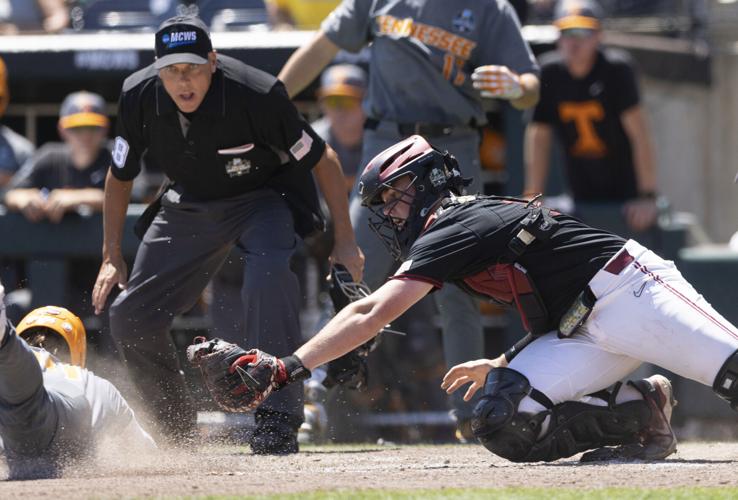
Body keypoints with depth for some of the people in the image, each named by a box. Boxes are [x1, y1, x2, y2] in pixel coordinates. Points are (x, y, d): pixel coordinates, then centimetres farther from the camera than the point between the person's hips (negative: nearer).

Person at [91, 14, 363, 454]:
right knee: (129, 318, 1)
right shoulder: (139, 97, -20)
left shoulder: (257, 96, -32)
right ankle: (178, 431, 22)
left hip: (265, 198, -5)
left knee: (269, 271, -37)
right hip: (191, 204, 5)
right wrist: (112, 256, -2)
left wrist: (345, 241, -16)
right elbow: (121, 176, 0)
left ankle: (279, 419, -33)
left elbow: (322, 159, -18)